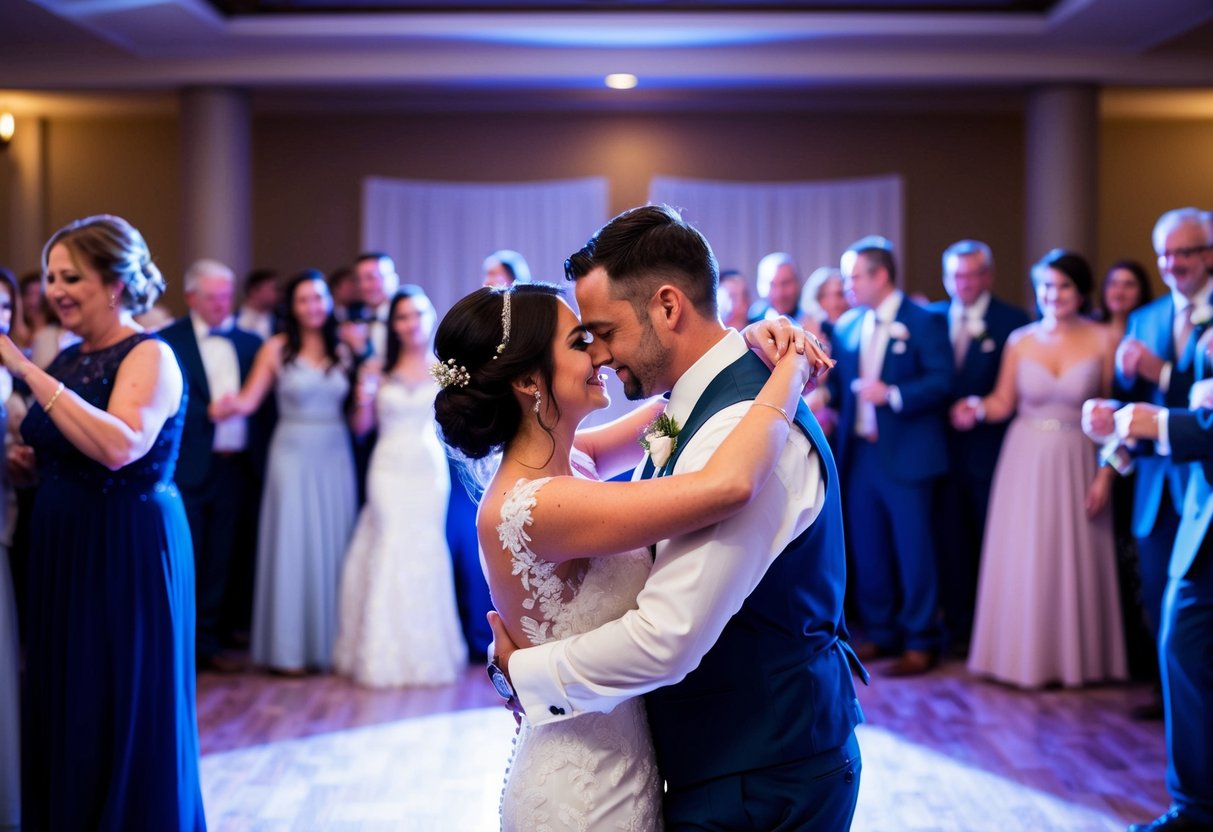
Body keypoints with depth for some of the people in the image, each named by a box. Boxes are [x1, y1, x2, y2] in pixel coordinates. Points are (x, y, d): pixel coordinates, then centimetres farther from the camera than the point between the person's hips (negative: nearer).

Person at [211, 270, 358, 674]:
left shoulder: (343, 350, 7)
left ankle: (330, 642, 15)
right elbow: (249, 399, -9)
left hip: (335, 457, 3)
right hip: (293, 455, -3)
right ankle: (288, 647, 4)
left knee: (333, 545, 5)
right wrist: (230, 405, -29)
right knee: (292, 544, -1)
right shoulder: (276, 348, -1)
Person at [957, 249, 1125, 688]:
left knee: (1074, 561, 5)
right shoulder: (1020, 341, 2)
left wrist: (1106, 475, -9)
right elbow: (1003, 402, 4)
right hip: (1025, 461, 2)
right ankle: (1025, 655, 20)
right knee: (1022, 561, 6)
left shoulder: (1102, 340, -3)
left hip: (1077, 464, -2)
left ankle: (1076, 658, 21)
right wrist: (978, 408, -18)